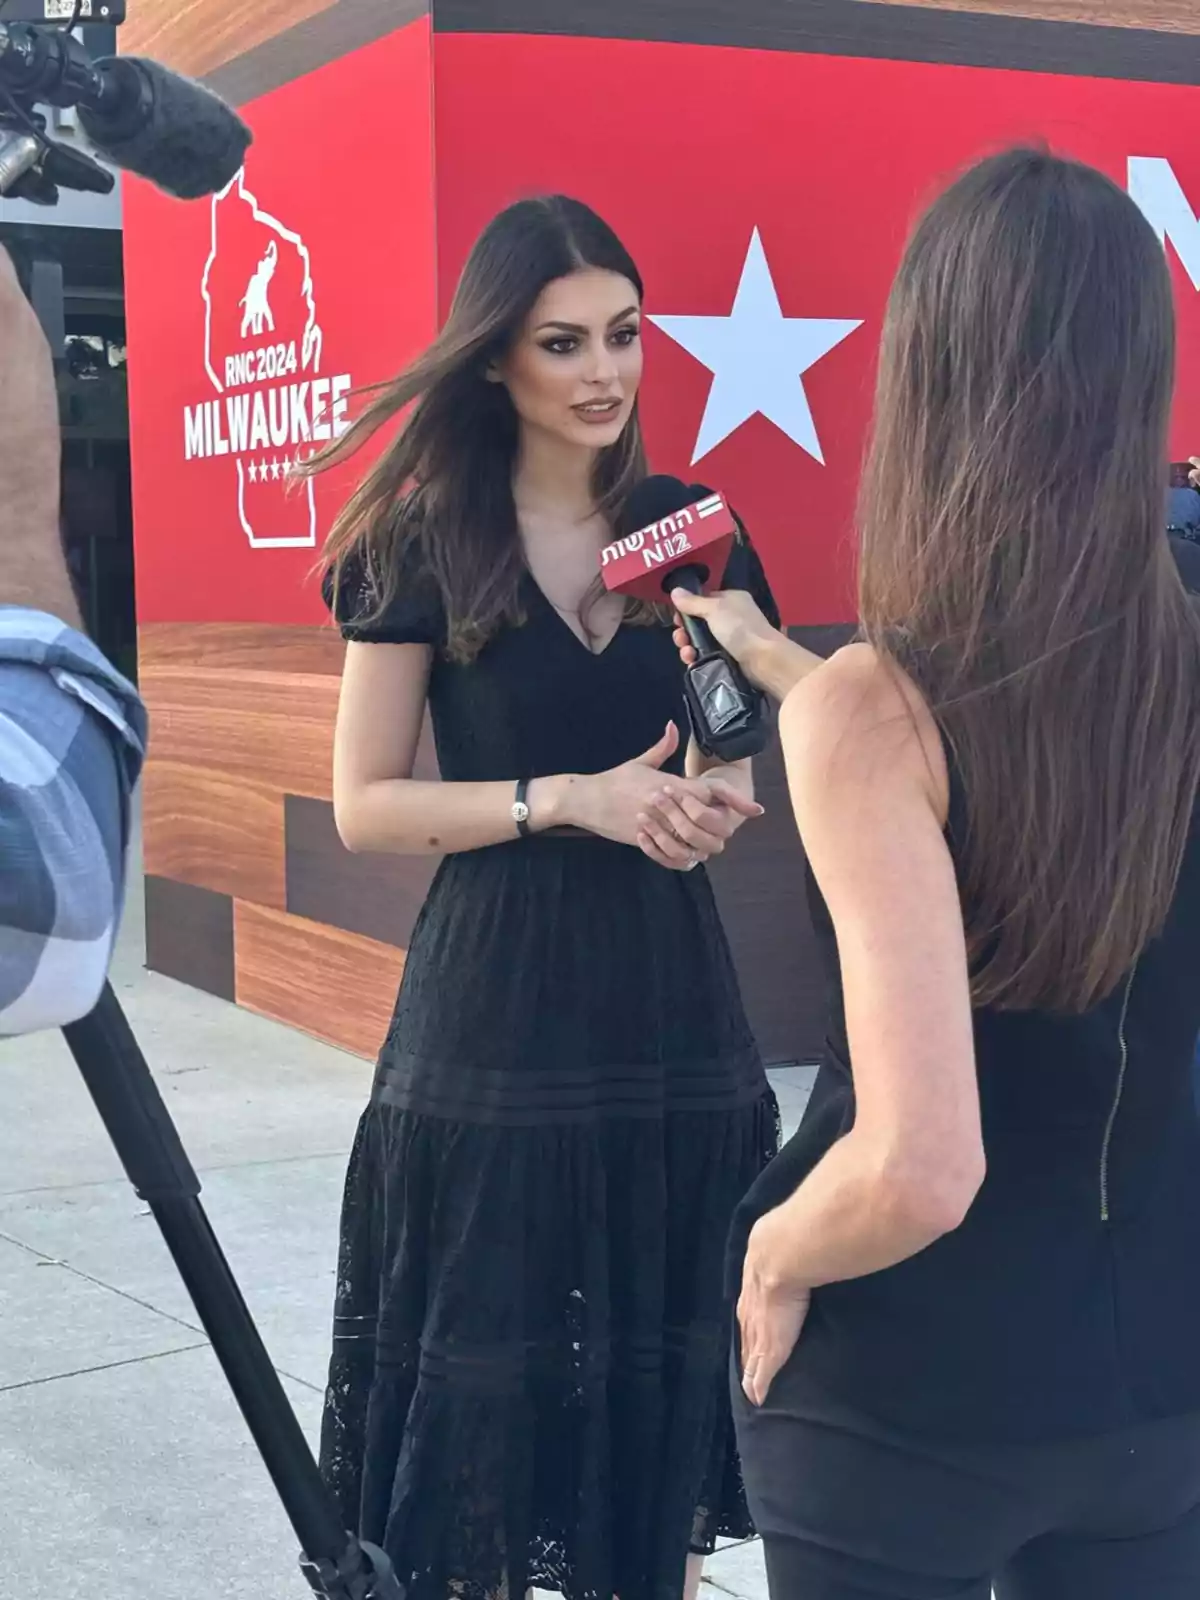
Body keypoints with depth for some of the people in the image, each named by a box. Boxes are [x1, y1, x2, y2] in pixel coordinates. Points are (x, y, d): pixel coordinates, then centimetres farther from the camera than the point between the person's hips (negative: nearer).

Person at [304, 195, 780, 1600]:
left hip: (671, 1010, 3)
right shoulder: (424, 548, -2)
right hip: (493, 1022, -3)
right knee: (492, 1414, 5)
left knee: (664, 1401, 10)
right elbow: (364, 805, -4)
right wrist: (568, 800, -15)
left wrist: (722, 798, -5)